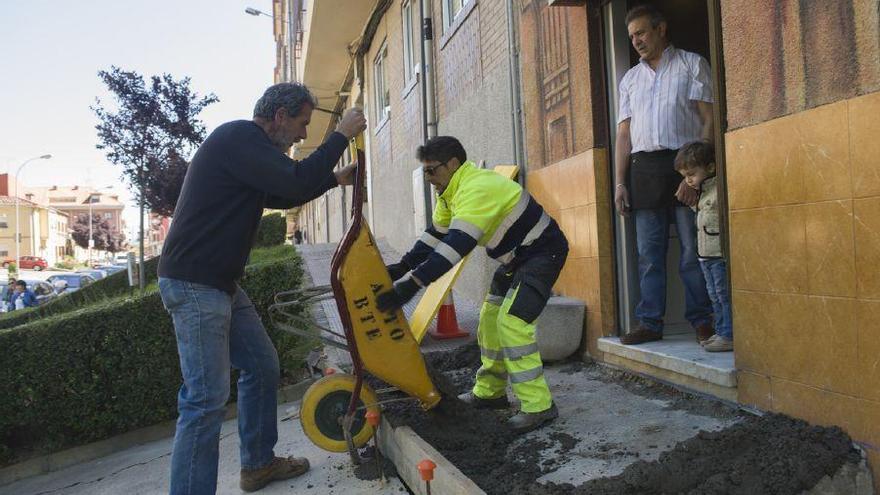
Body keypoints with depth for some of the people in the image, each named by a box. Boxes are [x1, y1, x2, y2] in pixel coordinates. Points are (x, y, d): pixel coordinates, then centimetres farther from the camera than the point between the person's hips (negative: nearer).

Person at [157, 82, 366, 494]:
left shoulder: (246, 144, 18)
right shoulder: (239, 137, -15)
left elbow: (279, 196, 29)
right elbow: (295, 182, -24)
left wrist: (334, 179, 24)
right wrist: (341, 135, -13)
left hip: (221, 284, 11)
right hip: (194, 285, -11)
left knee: (263, 367, 17)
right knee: (208, 399, -10)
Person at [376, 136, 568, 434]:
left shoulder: (477, 189, -28)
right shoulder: (452, 192, 5)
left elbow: (456, 245, -37)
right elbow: (435, 236, 10)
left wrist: (413, 282, -40)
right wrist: (403, 267, -2)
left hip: (542, 252, -10)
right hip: (516, 257, 10)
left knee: (512, 323, -19)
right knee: (491, 318, 11)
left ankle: (538, 406, -11)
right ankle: (490, 392, 23)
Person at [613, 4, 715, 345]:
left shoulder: (692, 64, 8)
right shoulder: (630, 79, 22)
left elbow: (709, 120, -1)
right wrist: (620, 182, 6)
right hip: (644, 168, 4)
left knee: (693, 249, -4)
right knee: (648, 251, 3)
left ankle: (702, 321, 5)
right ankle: (650, 323, 7)